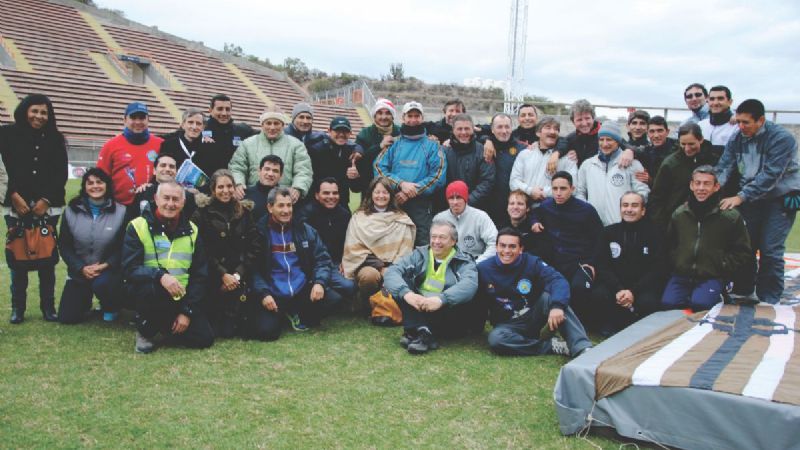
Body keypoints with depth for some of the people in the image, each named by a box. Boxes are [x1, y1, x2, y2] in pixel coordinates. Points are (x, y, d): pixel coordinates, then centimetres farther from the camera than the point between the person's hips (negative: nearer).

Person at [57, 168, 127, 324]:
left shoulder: (120, 211, -5)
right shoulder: (71, 211, 0)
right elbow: (64, 245, 1)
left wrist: (106, 265, -18)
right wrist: (81, 268, -12)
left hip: (108, 270, -2)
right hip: (79, 272, 2)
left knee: (101, 284, -37)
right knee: (67, 317, -6)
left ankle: (111, 307, 0)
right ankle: (86, 301, 31)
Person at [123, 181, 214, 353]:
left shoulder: (191, 231, 6)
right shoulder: (138, 226, -4)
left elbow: (200, 275, 4)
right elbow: (129, 269, -13)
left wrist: (187, 311, -7)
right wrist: (160, 276, -32)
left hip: (181, 299, 3)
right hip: (147, 293, -3)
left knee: (204, 338, -12)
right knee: (152, 286, -37)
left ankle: (167, 325, 20)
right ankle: (145, 329, -6)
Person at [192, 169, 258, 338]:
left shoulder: (244, 212, 12)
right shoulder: (202, 213, 1)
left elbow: (251, 248, 5)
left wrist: (238, 274, -8)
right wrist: (223, 275, -13)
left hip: (238, 275, 3)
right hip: (212, 276, -2)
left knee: (233, 327, -10)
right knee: (219, 329, -10)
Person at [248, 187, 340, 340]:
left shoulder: (305, 230, 8)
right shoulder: (259, 232, 0)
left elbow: (322, 259, 7)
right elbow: (253, 269, -4)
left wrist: (319, 282, -12)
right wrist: (263, 294, -18)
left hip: (303, 290, 3)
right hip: (273, 295, -3)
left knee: (333, 299, -21)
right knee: (266, 331, -26)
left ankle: (299, 315, 8)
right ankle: (281, 316, 13)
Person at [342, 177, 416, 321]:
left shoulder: (401, 219, 15)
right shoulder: (359, 217, 10)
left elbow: (405, 247, 9)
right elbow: (354, 247, 1)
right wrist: (378, 264, -10)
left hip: (393, 265, 1)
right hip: (367, 263, -1)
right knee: (370, 275, -36)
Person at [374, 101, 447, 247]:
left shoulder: (432, 146, 9)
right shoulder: (393, 145, 15)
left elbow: (438, 176, -4)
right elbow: (379, 168, 2)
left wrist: (410, 193, -12)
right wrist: (401, 184, -14)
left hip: (421, 205, -2)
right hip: (393, 203, 2)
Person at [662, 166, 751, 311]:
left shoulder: (730, 216, 0)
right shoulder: (679, 214, 10)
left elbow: (742, 252, 5)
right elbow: (669, 244, 22)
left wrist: (721, 267, -6)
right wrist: (675, 264, 6)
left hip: (712, 277, -2)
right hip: (681, 275, 2)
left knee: (700, 304, -29)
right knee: (668, 303, -24)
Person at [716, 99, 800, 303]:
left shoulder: (782, 138, -18)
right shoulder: (736, 139, -1)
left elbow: (769, 176, -26)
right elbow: (724, 168, -8)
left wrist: (740, 197, -33)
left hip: (780, 199, -5)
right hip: (750, 199, 5)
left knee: (770, 250, -7)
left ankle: (768, 301, 5)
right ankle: (743, 291, 18)